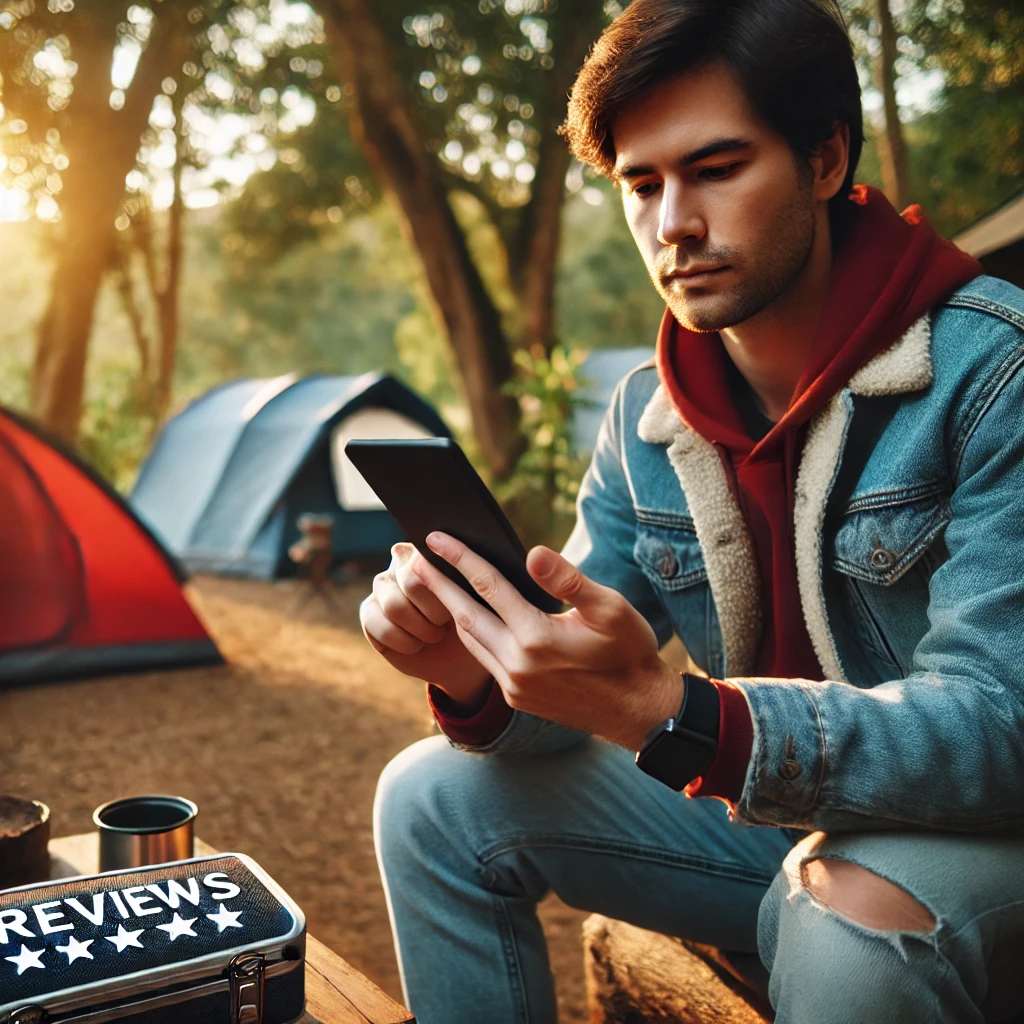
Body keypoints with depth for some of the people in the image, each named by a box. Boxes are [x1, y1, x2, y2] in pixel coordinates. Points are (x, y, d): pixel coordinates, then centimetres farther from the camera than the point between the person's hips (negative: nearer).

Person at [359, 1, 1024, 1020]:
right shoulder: (645, 420, -1)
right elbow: (582, 688, 1)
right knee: (435, 795, -3)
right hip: (767, 814, 5)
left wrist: (668, 714, -41)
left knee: (857, 910, -38)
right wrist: (476, 676, -24)